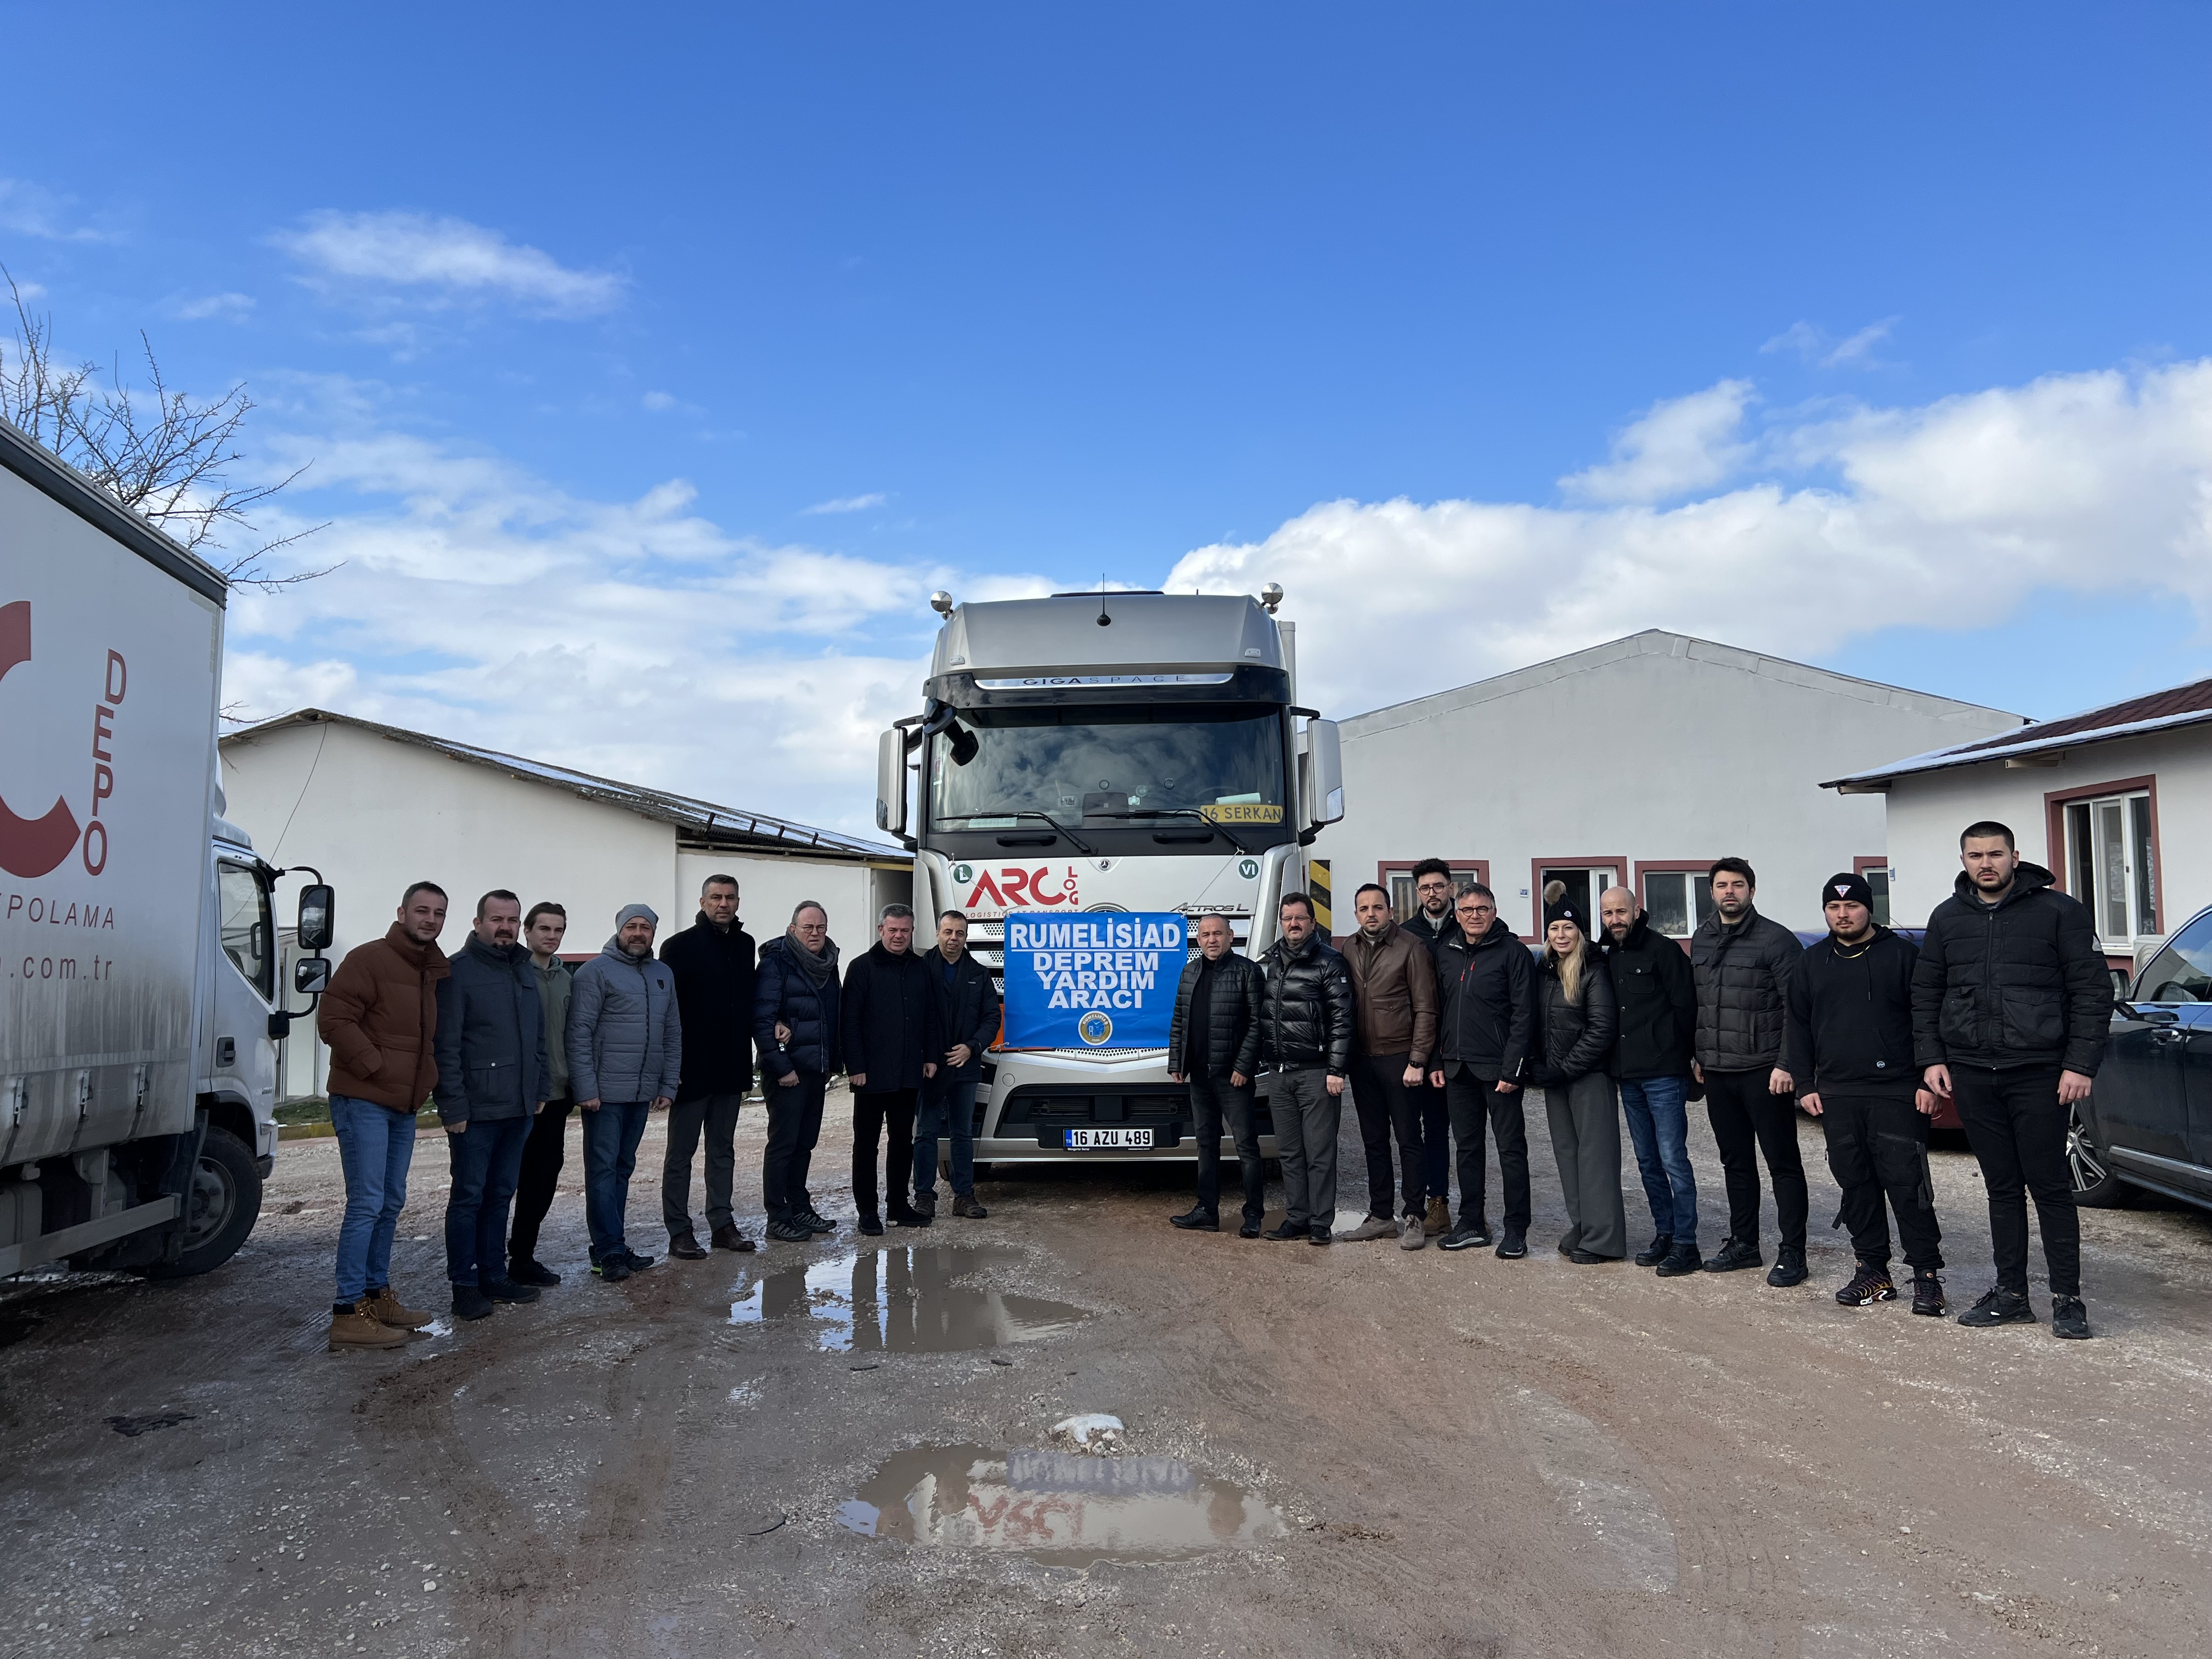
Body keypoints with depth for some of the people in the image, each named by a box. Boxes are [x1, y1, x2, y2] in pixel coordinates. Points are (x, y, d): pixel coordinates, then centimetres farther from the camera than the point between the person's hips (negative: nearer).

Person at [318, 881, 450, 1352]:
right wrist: (376, 1066, -17)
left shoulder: (436, 972, 12)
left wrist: (427, 1076, 9)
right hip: (363, 1101, -8)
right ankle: (349, 1312, -6)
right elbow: (333, 1019, -18)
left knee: (390, 1204, 14)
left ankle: (376, 1293, 26)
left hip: (404, 1106, 8)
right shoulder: (369, 959, -12)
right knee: (366, 1203, -10)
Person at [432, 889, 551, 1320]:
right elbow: (446, 1046, -13)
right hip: (476, 1110, -7)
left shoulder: (524, 970, 14)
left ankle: (493, 1275, 22)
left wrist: (540, 1088, 13)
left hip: (519, 1108, 7)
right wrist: (453, 1107, -17)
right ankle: (465, 1285, 10)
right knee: (468, 1198, 2)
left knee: (500, 1196, 13)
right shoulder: (458, 972, -9)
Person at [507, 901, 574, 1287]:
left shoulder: (565, 979, 13)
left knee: (546, 1175, 10)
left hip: (556, 1095, 7)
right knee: (508, 1178, 0)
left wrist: (573, 1085, 15)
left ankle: (523, 1255, 20)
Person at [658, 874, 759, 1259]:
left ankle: (722, 1222, 21)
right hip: (692, 1069, -5)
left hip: (731, 1068, 5)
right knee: (681, 1152, 4)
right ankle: (678, 1231, 10)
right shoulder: (681, 946, -8)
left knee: (723, 1150, 13)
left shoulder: (745, 945, 8)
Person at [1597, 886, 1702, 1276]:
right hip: (1628, 1076, 8)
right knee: (1648, 1161, 13)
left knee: (1673, 1159, -5)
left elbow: (1685, 1006, -10)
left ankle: (1686, 1244, 1)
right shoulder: (1610, 957, 13)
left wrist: (1672, 1052, -7)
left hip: (1664, 1075, -8)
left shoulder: (1663, 950, -9)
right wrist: (1621, 1060, 11)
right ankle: (1664, 1234, 24)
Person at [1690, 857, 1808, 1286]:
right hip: (1717, 1072, 7)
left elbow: (1796, 1007, -12)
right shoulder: (1701, 940, 11)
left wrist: (1785, 1064, -17)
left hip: (1764, 1071, -6)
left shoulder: (1776, 940, -9)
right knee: (1735, 1162, 15)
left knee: (1783, 1163, 1)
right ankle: (1743, 1243, 25)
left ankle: (1792, 1253, 7)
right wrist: (1698, 1056, 13)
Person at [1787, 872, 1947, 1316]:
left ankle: (1926, 1274, 3)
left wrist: (1927, 1081, -7)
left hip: (1897, 1094, -4)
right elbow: (1798, 1027, 17)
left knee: (1907, 1184, -6)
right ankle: (1873, 1271, 16)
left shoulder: (1902, 954, 2)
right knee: (1856, 1186, 7)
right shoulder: (1813, 964, 15)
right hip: (1837, 1096, 4)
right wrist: (1805, 1085, 9)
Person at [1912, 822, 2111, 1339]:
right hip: (1971, 1073, 4)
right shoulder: (1947, 919, 11)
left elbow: (2092, 991, -3)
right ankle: (2011, 1293, 17)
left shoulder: (2059, 912, -2)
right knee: (2001, 1186, 10)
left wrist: (2080, 1065, -10)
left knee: (2049, 1186, 0)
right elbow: (1925, 995, 16)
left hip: (2039, 1073, -4)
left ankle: (2067, 1298, 9)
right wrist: (1932, 1058, 7)